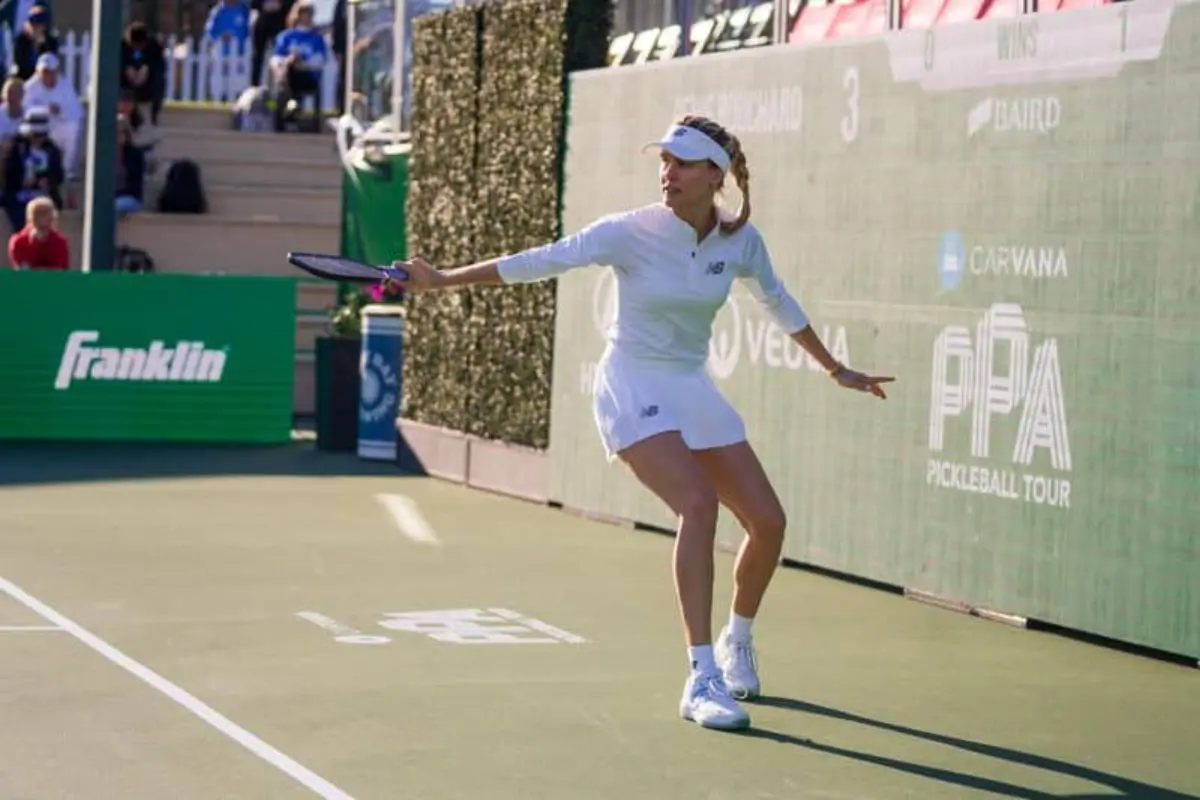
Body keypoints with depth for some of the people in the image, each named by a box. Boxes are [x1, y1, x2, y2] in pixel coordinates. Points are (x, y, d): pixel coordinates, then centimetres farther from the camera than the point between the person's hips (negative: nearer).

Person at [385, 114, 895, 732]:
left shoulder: (741, 242, -3)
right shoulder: (630, 233, -16)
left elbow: (779, 305, 15)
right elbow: (541, 262, -15)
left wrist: (835, 369, 24)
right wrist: (441, 280, -18)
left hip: (693, 390, 5)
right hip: (632, 386, -5)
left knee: (767, 521, 0)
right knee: (698, 503, -27)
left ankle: (737, 640, 30)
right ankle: (702, 680, -26)